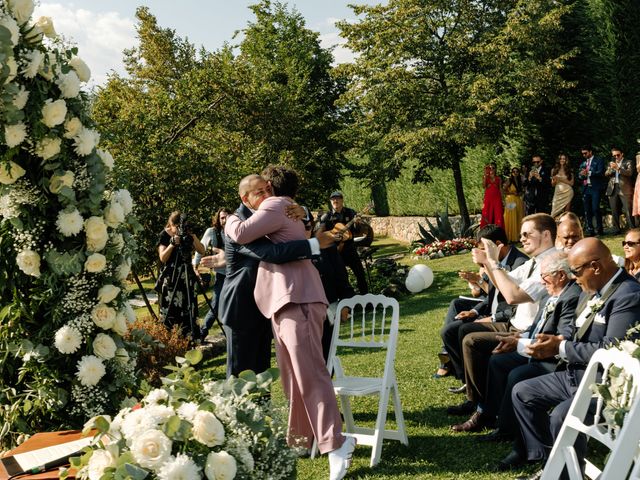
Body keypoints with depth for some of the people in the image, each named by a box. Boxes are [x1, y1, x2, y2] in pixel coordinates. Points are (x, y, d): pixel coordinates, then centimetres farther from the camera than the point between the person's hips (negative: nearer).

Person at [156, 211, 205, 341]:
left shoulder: (188, 234, 7)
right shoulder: (164, 235, -1)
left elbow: (202, 251, -2)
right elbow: (162, 258, -9)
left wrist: (193, 237, -15)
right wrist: (173, 243, -21)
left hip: (186, 277, 3)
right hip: (169, 278, -3)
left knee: (189, 310, 0)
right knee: (169, 311, -4)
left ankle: (192, 339, 2)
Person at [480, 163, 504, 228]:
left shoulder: (498, 178, 11)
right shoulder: (486, 177, 8)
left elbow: (500, 189, 10)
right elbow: (483, 186, -9)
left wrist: (502, 199, 3)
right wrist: (485, 175, -12)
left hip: (497, 198, 1)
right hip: (488, 198, -1)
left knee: (497, 214, -5)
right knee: (487, 214, -6)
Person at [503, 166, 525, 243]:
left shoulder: (519, 181, 14)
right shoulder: (509, 181, -4)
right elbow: (504, 191, -7)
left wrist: (520, 193, 5)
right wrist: (512, 193, -13)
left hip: (518, 201, 6)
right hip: (511, 201, -6)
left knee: (519, 219, 4)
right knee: (511, 219, -5)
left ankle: (518, 236, 8)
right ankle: (511, 237, -3)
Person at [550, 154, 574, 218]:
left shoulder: (569, 170, 8)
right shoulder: (554, 170, 11)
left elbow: (571, 183, 2)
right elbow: (552, 184, 12)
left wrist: (561, 179, -6)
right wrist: (555, 180, -10)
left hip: (567, 192, -1)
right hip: (558, 193, 1)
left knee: (566, 213, -8)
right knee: (557, 213, -9)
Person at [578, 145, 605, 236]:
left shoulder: (599, 160, 4)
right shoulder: (583, 163, 21)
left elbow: (600, 173, -10)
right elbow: (579, 177, 19)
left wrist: (589, 173, -20)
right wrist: (581, 175, -4)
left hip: (595, 188, -6)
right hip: (586, 188, 6)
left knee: (595, 208, -14)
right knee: (587, 210, 2)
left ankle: (599, 229, -5)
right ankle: (589, 230, 4)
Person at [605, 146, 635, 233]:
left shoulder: (628, 162, 6)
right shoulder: (611, 163, 20)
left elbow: (630, 172, -11)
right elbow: (606, 174, 8)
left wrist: (618, 168, -20)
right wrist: (611, 168, -12)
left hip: (625, 189, -4)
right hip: (613, 189, 4)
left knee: (628, 210, -10)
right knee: (614, 211, 3)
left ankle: (632, 229, -9)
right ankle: (616, 229, 8)